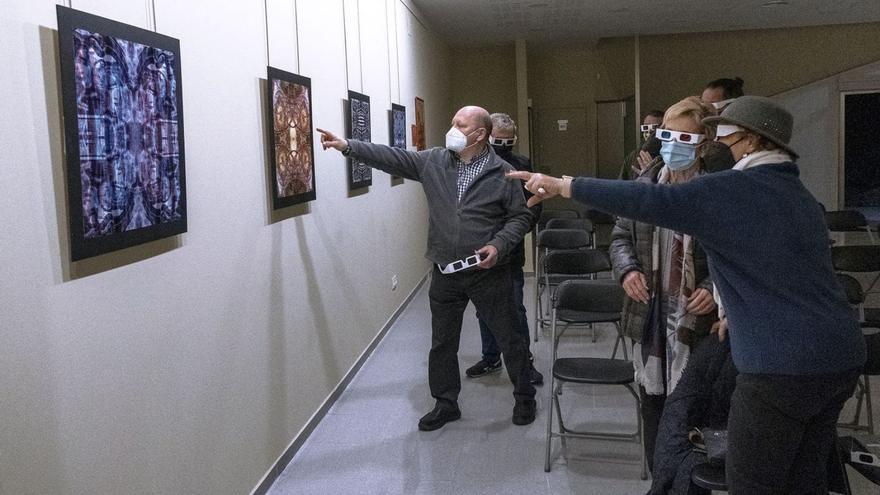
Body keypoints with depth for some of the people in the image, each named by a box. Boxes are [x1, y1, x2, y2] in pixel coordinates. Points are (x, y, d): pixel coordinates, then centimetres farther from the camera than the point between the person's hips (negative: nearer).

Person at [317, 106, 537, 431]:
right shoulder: (434, 161, 2)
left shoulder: (503, 173, -7)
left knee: (509, 339, 9)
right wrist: (347, 146, -4)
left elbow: (520, 217, -3)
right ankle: (446, 404, 31)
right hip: (445, 273, 4)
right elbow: (391, 158, 2)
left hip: (489, 273, -3)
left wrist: (499, 246, -18)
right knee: (442, 343, 13)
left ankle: (524, 398, 30)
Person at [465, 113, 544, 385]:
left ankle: (524, 360, 17)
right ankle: (491, 358, 30)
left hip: (510, 250, -2)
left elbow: (535, 204, 1)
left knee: (515, 309, 2)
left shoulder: (521, 165, 0)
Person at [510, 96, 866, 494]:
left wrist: (563, 186, -15)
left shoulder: (731, 190, -13)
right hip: (841, 355, 9)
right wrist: (742, 313, 26)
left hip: (785, 364, -9)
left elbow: (647, 201, -19)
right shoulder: (802, 197, 15)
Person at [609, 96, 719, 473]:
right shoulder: (642, 187, 4)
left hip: (696, 316, -4)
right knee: (652, 402, 16)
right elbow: (620, 237, 11)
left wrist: (715, 287, -19)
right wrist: (627, 269, -8)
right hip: (649, 313, 5)